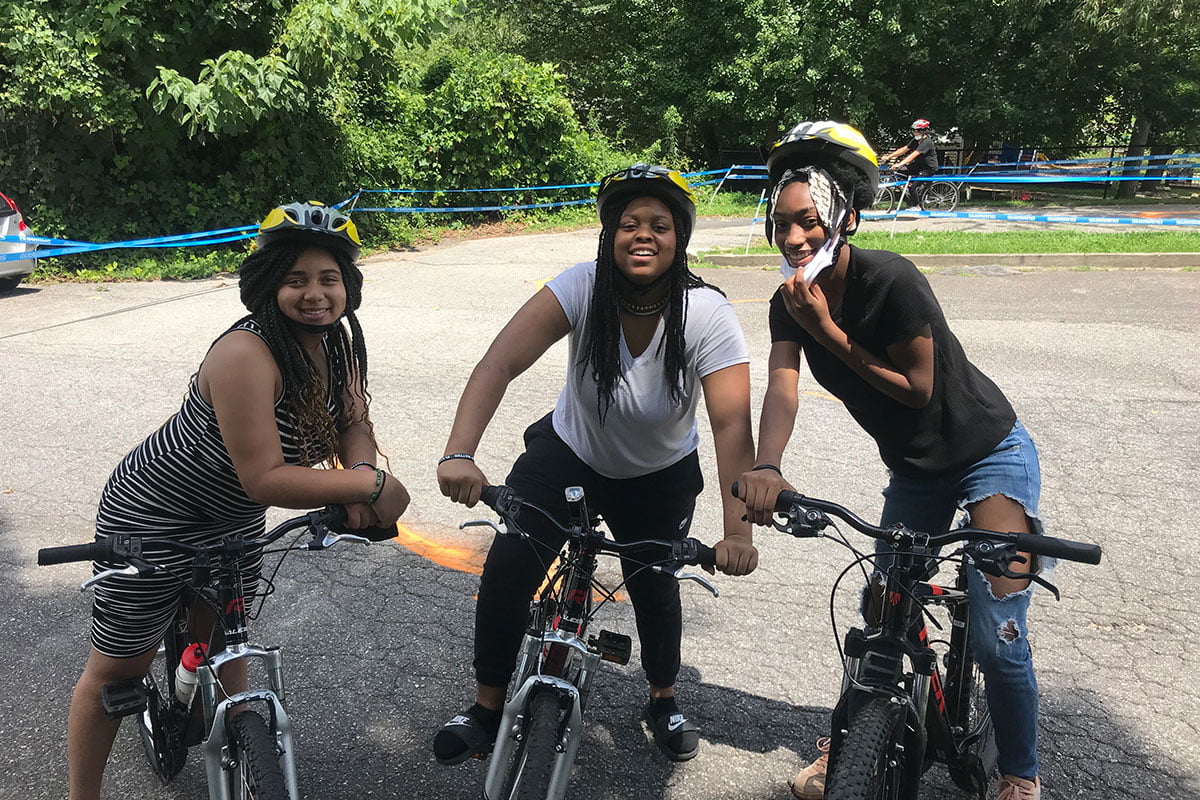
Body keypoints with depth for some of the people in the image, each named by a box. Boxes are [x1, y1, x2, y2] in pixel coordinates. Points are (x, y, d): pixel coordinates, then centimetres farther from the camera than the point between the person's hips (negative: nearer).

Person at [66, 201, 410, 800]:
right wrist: (371, 486, -33)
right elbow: (264, 479, -36)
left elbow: (355, 424, -7)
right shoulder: (246, 354, -35)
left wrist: (360, 473, -29)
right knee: (118, 670, 9)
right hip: (154, 519, -7)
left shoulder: (336, 342, -10)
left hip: (233, 517, 7)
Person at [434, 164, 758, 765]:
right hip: (569, 451, 0)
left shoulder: (707, 314, -25)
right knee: (507, 570, -10)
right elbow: (502, 361, -36)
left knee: (653, 584, 1)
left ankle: (663, 700, 35)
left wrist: (738, 533, -41)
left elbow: (733, 425, -31)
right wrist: (459, 453, -51)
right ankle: (487, 709, 15)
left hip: (659, 475, 0)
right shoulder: (583, 288, -25)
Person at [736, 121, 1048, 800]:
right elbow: (782, 387, -23)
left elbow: (917, 389, -22)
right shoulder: (792, 301, -10)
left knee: (997, 638, -9)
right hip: (915, 466, 6)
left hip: (990, 454, -5)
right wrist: (766, 468, -42)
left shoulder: (889, 280, -28)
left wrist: (827, 331, -28)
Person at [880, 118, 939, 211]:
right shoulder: (916, 140, 3)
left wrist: (900, 164, -44)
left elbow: (913, 155, -34)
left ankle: (916, 207, 0)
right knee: (900, 171, -6)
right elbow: (903, 149, 0)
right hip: (920, 165, 9)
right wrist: (888, 157, -8)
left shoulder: (927, 142, -24)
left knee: (912, 186, -21)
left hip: (929, 168, -9)